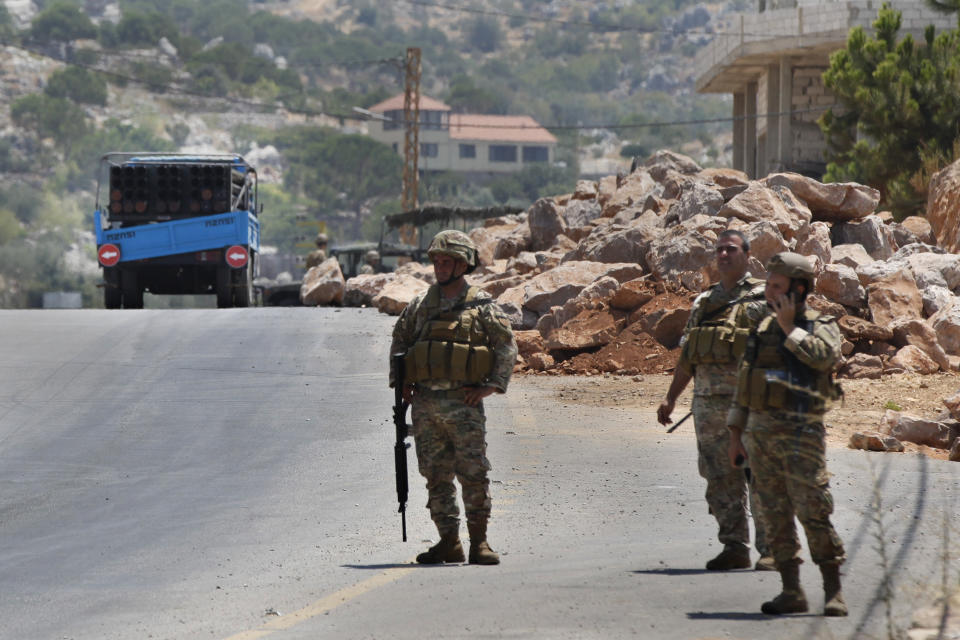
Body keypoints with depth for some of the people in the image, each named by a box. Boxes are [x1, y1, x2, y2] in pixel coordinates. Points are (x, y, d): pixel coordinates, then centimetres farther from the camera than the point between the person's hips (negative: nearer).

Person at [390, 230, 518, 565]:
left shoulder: (481, 305, -1)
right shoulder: (420, 304, 11)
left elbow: (507, 346, 1)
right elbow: (399, 340, 23)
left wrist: (493, 385, -7)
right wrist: (399, 381, 12)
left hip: (463, 403, -4)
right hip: (425, 403, 4)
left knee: (473, 474, -7)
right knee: (436, 475, 5)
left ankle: (479, 541, 1)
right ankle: (449, 542, 11)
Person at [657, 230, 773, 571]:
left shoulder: (762, 296, 0)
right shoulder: (703, 301, 17)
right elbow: (687, 355, 21)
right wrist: (671, 397, 16)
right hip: (708, 403, 6)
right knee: (721, 480, 6)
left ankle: (771, 549, -3)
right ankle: (734, 547, 13)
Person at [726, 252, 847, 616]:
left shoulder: (822, 327, -1)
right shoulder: (761, 327, 15)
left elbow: (823, 356, -25)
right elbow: (744, 381, 20)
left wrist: (789, 328, -12)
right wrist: (735, 432, 16)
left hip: (799, 435, -6)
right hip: (759, 432, 6)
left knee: (814, 512, -10)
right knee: (776, 516, 5)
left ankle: (834, 592, -5)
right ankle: (791, 592, 10)